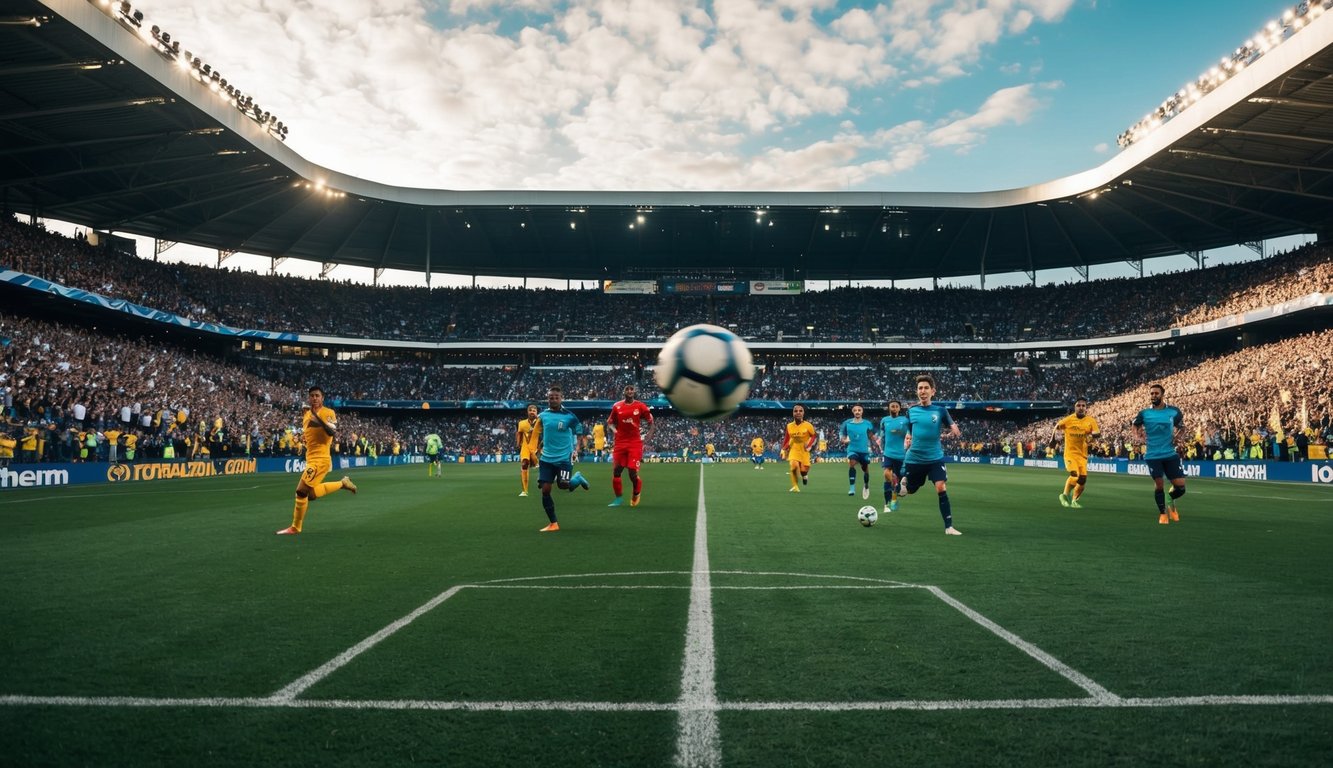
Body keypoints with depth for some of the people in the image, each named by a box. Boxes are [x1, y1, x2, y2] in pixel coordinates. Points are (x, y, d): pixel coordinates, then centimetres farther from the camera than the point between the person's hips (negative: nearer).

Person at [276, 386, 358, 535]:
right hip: (311, 459, 9)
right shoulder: (307, 414, 16)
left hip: (320, 459, -9)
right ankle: (342, 483, 27)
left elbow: (333, 432, -24)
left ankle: (295, 528, 2)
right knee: (311, 493, 13)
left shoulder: (328, 412, -9)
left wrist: (317, 416, -29)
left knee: (301, 491, -10)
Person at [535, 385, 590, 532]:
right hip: (546, 458, 4)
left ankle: (578, 478, 25)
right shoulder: (542, 416, 4)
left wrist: (576, 450, -12)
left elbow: (579, 434, 2)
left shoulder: (569, 416, -7)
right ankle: (553, 524, 10)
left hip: (564, 458, -3)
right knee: (545, 490, -2)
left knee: (563, 485, -11)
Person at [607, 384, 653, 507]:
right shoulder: (617, 407, 4)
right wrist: (614, 430, -2)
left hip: (635, 443, -3)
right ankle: (618, 498, 18)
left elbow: (650, 421, 7)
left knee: (633, 473, -8)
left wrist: (649, 434, -5)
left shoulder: (641, 406, -1)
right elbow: (610, 422, 15)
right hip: (620, 442, 3)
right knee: (616, 471, 2)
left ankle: (636, 494, 22)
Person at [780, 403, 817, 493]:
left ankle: (804, 475, 37)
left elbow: (814, 436, 2)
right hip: (793, 450, 1)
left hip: (804, 451, 0)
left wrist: (809, 445, -12)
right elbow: (786, 438, 8)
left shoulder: (807, 425, -12)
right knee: (794, 466, -25)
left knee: (803, 470, -5)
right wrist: (783, 450, 3)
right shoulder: (789, 426, -6)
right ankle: (795, 486, -6)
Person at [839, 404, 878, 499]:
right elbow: (842, 435, 5)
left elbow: (872, 437, 4)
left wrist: (876, 442, -15)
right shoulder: (847, 423, -3)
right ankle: (852, 488, -30)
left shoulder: (867, 424, -3)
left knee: (866, 470, 14)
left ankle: (866, 487, 45)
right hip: (852, 450, -1)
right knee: (851, 463, -30)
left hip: (864, 450, 1)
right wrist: (844, 440, -16)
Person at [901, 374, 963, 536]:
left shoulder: (940, 410, -3)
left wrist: (955, 431, -27)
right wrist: (907, 441, -6)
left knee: (941, 489, -16)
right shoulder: (911, 411, 1)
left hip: (935, 458, -1)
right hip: (914, 459, 1)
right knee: (908, 490, 14)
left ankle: (949, 527, -9)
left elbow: (953, 428, -3)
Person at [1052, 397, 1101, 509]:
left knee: (1083, 479, 2)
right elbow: (1057, 427, 10)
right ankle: (1065, 495, -1)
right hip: (1070, 452, -3)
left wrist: (1094, 434, -30)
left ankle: (1074, 500, 24)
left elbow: (1097, 433, -9)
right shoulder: (1068, 420, -6)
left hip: (1082, 454, 3)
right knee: (1075, 474, -22)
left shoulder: (1090, 421, -2)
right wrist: (1053, 439, 5)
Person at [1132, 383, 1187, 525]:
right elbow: (1135, 427, 15)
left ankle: (1171, 502, 31)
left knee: (1180, 486, -3)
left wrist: (1176, 437, 0)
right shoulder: (1144, 413, -1)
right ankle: (1162, 513, 20)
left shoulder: (1174, 411, -1)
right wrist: (1139, 435, -3)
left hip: (1170, 453, 1)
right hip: (1153, 455, -1)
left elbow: (1180, 425, 16)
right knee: (1158, 485, 0)